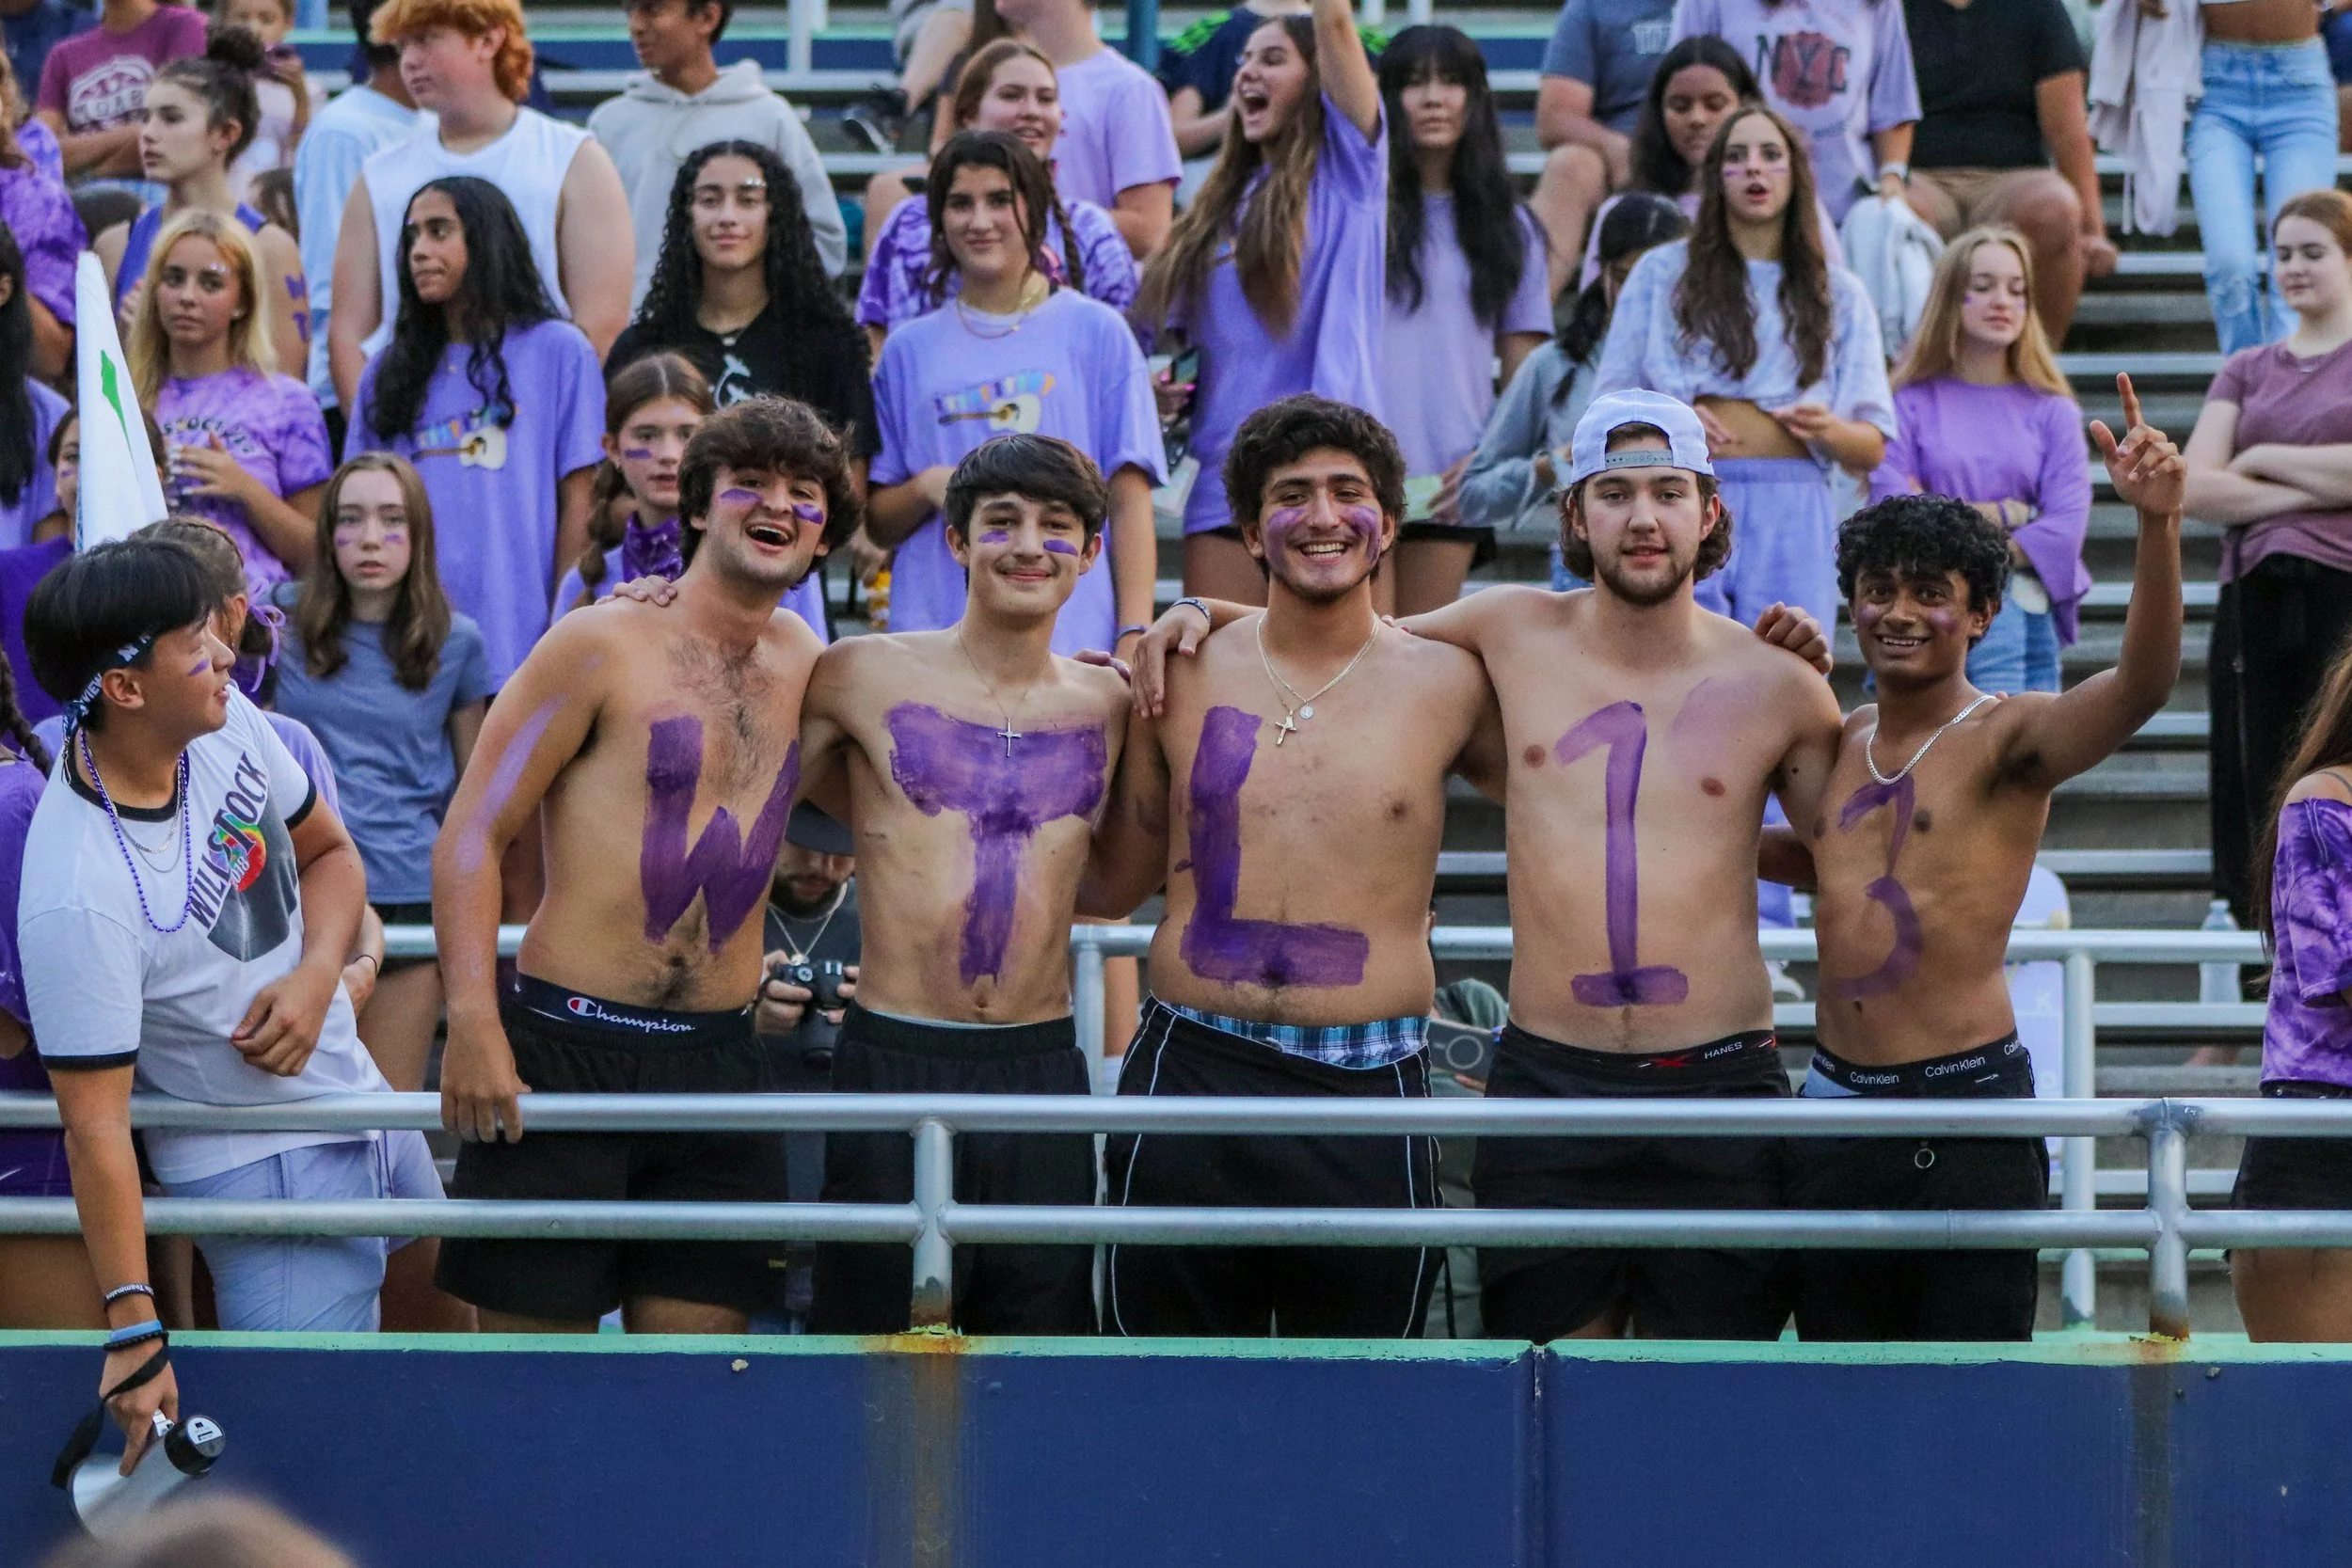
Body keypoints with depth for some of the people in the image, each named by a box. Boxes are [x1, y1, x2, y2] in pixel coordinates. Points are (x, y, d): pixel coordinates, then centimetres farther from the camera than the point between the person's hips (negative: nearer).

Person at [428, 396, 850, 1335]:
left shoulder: (803, 667, 13)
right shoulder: (603, 646, -3)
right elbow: (470, 834, -6)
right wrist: (473, 1027, -17)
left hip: (719, 1060, 5)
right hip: (567, 1047, -5)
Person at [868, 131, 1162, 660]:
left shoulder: (1096, 332, 8)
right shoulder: (909, 349, 15)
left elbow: (1130, 501, 4)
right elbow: (877, 524, 16)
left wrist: (1134, 634, -5)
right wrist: (927, 487, -5)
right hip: (932, 634, 2)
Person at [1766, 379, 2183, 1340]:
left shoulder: (2005, 738, -6)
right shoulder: (1833, 742, 12)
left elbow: (2143, 684, -24)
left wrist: (2158, 529, -38)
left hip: (1970, 1110, -6)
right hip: (1836, 1104, 6)